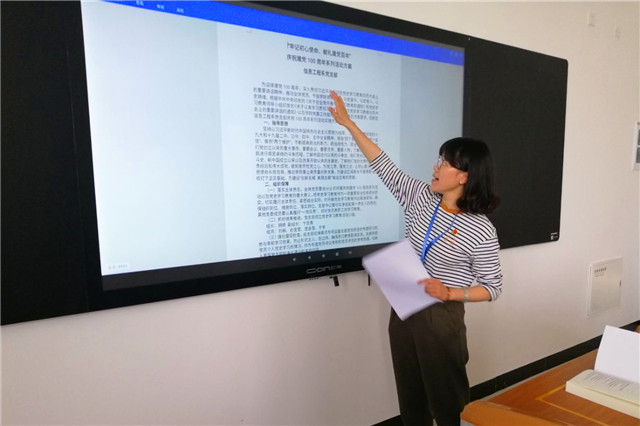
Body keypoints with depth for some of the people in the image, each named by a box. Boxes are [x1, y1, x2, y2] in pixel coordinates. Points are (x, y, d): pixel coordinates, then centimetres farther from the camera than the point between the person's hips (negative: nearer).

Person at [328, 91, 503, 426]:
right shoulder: (421, 197, -2)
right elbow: (385, 167, 1)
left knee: (446, 399, 11)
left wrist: (448, 293, -24)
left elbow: (492, 287, -8)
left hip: (441, 317, -5)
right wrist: (348, 123, 0)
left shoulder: (481, 231, -15)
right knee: (410, 397, 19)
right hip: (403, 310, 5)